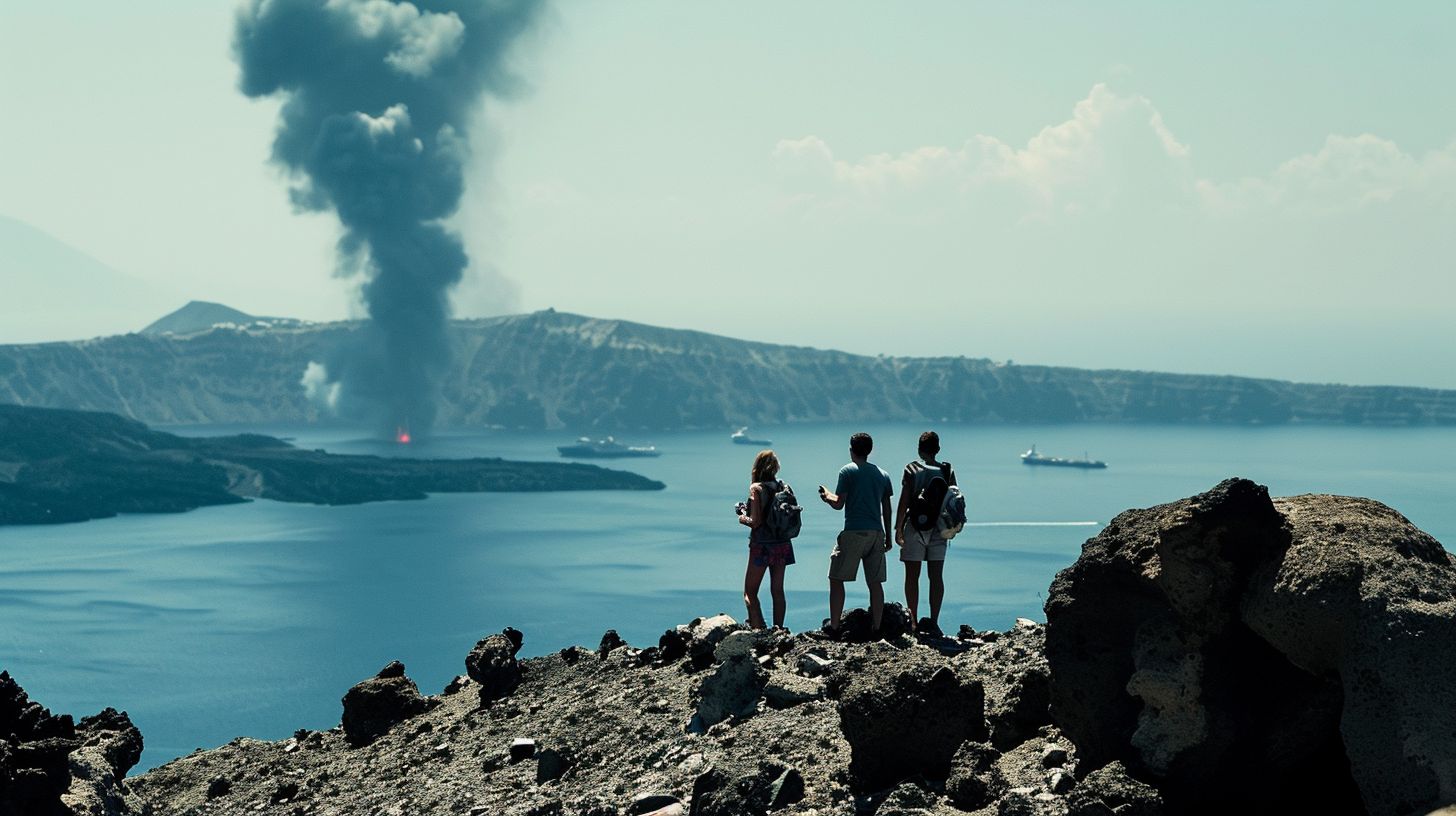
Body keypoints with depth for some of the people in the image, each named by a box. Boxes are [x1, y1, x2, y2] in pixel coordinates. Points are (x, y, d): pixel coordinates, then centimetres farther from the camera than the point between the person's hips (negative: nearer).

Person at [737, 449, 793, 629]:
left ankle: (758, 629, -10)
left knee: (750, 592, 2)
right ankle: (778, 628, 13)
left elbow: (756, 521, -19)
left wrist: (743, 519, 3)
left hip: (762, 545, -6)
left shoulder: (756, 488, -14)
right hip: (782, 543, 6)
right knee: (777, 590, 13)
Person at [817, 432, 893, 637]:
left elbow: (839, 504, -5)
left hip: (854, 532, -5)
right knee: (875, 582, 7)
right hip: (877, 532, 5)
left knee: (836, 579, 3)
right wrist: (888, 536, 21)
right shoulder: (883, 474, 14)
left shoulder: (848, 471, -2)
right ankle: (876, 628, 6)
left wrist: (827, 495, 16)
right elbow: (887, 508, 15)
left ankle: (834, 627, -1)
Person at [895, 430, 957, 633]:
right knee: (936, 576, 6)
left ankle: (913, 621, 3)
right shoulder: (948, 471, 2)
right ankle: (934, 622, 5)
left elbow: (904, 502, -9)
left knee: (912, 576, 4)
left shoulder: (912, 470, -6)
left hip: (915, 526, -3)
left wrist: (898, 528, -3)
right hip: (939, 529, 3)